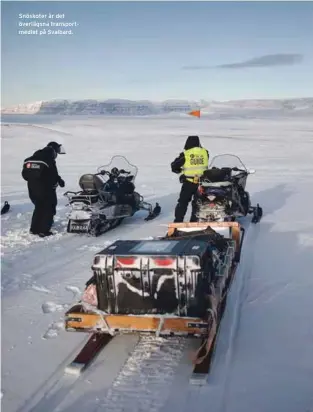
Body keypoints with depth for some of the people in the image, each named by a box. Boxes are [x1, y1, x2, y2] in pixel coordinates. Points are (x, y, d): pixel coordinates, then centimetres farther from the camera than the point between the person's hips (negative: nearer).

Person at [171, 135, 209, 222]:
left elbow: (174, 166, -1)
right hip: (202, 182, 3)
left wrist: (180, 170, 19)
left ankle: (178, 220, 6)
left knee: (183, 201, 8)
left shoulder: (185, 154, -9)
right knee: (197, 202, 13)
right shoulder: (205, 152, 1)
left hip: (189, 182, -3)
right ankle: (194, 221, 15)